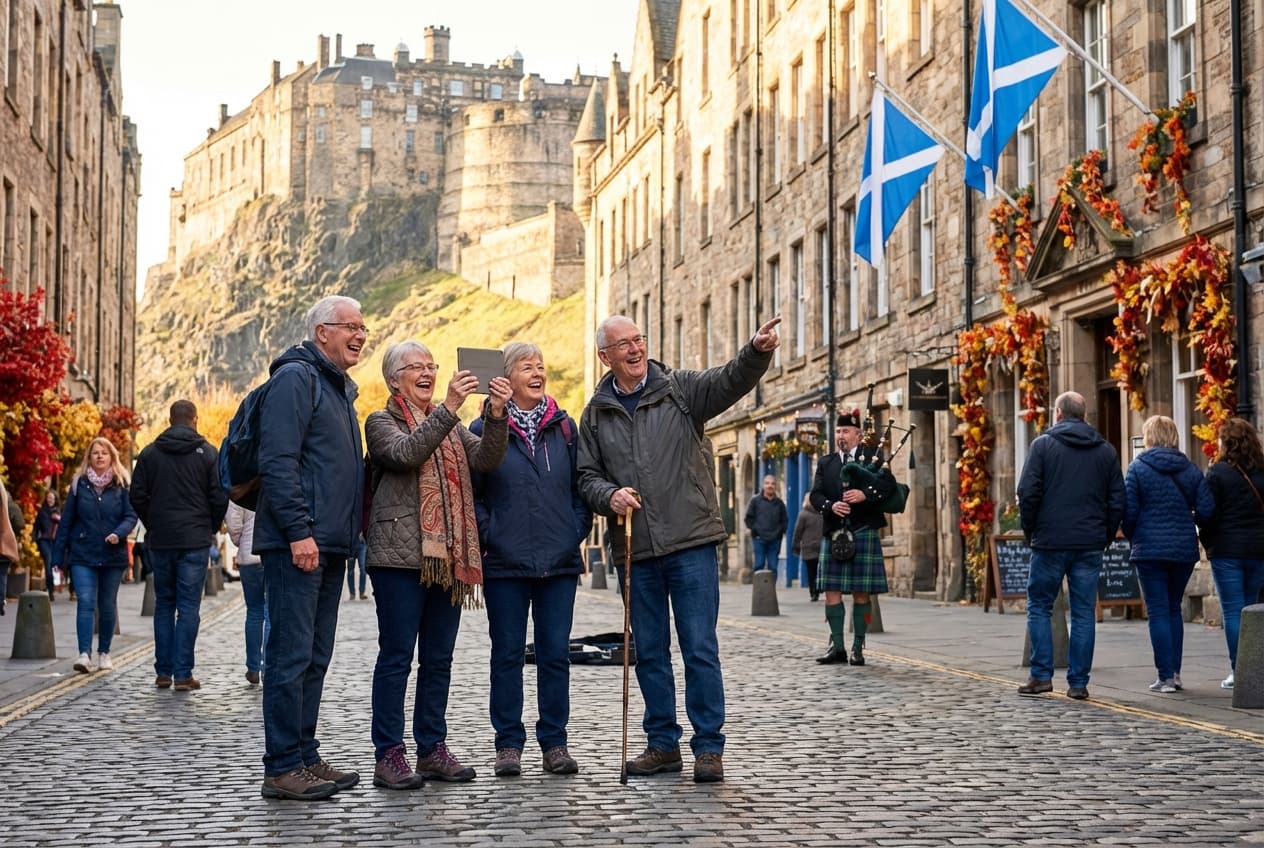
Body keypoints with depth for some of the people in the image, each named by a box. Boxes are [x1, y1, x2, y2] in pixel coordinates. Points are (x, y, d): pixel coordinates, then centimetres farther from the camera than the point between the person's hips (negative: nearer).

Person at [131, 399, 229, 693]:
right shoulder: (207, 453, -3)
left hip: (159, 540, 3)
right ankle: (183, 674, -5)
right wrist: (211, 529, 10)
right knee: (189, 606, -1)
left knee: (164, 604, 12)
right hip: (195, 540, -3)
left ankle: (163, 671, 11)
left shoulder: (149, 453, 4)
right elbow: (219, 498, -4)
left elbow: (138, 497, 3)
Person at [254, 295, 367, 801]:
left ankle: (305, 758, 17)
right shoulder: (296, 377, -8)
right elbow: (277, 462, -17)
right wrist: (298, 531, -22)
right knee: (292, 656, -8)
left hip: (330, 545, 10)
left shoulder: (339, 388, 21)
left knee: (314, 658, 11)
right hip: (298, 543, -10)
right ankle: (283, 769, -4)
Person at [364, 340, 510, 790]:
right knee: (397, 656, -5)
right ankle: (389, 756, -1)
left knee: (439, 658, 9)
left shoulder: (451, 425, 19)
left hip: (448, 556, 6)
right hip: (400, 555, -6)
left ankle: (433, 750, 15)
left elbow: (485, 459, 2)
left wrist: (496, 415, -14)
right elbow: (406, 453, -18)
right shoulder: (381, 422, 3)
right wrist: (449, 407, -25)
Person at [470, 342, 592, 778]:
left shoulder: (565, 427, 9)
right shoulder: (484, 429, 0)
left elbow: (581, 484, 13)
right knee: (508, 654, 4)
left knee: (555, 653, 5)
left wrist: (577, 531, 4)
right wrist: (487, 537, -6)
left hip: (560, 562, 2)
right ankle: (509, 743, 12)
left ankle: (554, 742, 13)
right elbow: (470, 491, 2)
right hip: (505, 563, -2)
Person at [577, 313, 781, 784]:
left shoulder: (681, 389, 1)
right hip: (634, 550, 3)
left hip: (690, 541, -3)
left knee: (700, 649, -3)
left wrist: (757, 351, -36)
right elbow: (587, 475, 11)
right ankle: (663, 744, 23)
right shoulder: (596, 414, 10)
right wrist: (609, 495, -11)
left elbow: (730, 379, -15)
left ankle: (709, 747, 5)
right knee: (649, 652, 11)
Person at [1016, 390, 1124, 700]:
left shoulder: (1043, 444, -2)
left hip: (1050, 542, -3)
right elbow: (1118, 500, 8)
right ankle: (1078, 682, 6)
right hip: (1090, 544, 3)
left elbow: (1028, 492, -8)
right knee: (1084, 612, 6)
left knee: (1039, 607, 8)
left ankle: (1042, 676, 2)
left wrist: (1029, 530, 4)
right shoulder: (1105, 450, 10)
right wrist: (1104, 536, 14)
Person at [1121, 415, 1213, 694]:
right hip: (1185, 549, 4)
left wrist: (1131, 537, 10)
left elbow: (1129, 511, -8)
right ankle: (1175, 672, 16)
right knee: (1174, 609, 16)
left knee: (1158, 611, -2)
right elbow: (1206, 510, -1)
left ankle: (1166, 676, -5)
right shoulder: (1190, 469, 5)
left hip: (1150, 550, -4)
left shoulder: (1137, 468, -5)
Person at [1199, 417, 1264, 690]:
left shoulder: (1218, 472, -7)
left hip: (1227, 550, -4)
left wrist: (1207, 542, 7)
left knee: (1232, 611, -2)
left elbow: (1209, 513, -6)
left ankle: (1238, 670, -4)